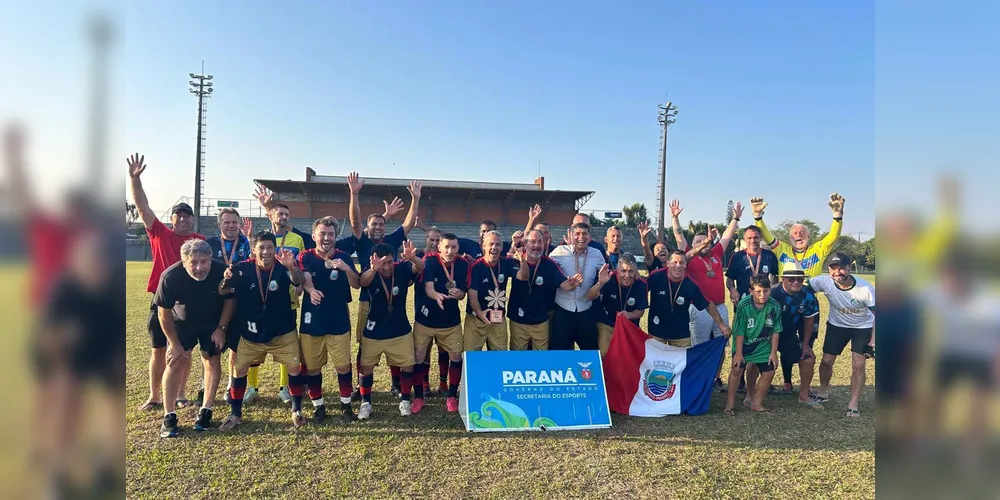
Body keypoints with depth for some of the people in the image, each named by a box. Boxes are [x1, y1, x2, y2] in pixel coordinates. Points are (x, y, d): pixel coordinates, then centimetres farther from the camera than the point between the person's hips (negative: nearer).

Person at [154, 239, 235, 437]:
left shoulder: (222, 272, -31)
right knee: (176, 362, -7)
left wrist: (221, 329, -10)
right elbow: (164, 312, -17)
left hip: (213, 323, 1)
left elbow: (229, 301, -11)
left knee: (212, 361, 0)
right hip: (182, 322, 0)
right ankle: (168, 417, 1)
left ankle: (205, 411, 12)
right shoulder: (170, 276, -31)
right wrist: (174, 343, -13)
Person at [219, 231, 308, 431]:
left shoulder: (283, 267, -14)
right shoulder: (243, 269, -11)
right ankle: (235, 414, 24)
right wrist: (226, 279, -37)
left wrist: (292, 267, -57)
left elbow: (299, 281, -34)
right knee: (239, 370, 6)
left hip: (283, 332, -1)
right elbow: (222, 291, -13)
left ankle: (296, 411, 20)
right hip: (251, 333, 1)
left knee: (295, 368, 1)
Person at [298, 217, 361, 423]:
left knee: (343, 365, 2)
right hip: (312, 321, 0)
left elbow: (356, 285, -11)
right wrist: (311, 291, -44)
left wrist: (346, 268, -31)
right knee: (312, 366, 9)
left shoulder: (343, 257, -1)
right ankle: (318, 405, 26)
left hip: (339, 321, 0)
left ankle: (346, 404, 20)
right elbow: (305, 280, -21)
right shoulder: (306, 257, -2)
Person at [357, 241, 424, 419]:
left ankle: (405, 401, 24)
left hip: (400, 331, 1)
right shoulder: (371, 274, -17)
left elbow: (420, 267, -33)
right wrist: (373, 270, -64)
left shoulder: (402, 269, -14)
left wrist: (412, 258, -58)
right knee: (366, 367, 5)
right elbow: (363, 282, -40)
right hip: (374, 332, -1)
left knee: (408, 365, 4)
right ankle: (365, 403, 24)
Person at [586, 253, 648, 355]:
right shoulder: (609, 278, -22)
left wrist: (629, 315, -28)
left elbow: (640, 311, -6)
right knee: (604, 356, -5)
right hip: (606, 325, -2)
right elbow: (590, 297, -30)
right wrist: (600, 283, -48)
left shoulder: (641, 285, -18)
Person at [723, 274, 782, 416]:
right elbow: (739, 331, -19)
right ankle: (730, 402, 5)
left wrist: (773, 352, -5)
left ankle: (756, 403, 20)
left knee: (769, 372, 2)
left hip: (763, 344, 3)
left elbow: (775, 331, -7)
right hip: (743, 343, -3)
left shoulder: (775, 306, -19)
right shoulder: (744, 305, -26)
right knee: (737, 369, -11)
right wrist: (739, 353, -15)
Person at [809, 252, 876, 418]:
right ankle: (823, 391, 30)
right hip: (837, 325, 2)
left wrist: (873, 340, -24)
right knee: (826, 361, 3)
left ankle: (853, 404, 5)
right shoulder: (824, 282, -25)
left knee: (858, 365, -9)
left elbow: (876, 314, -19)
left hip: (863, 328, -2)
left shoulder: (865, 289, -29)